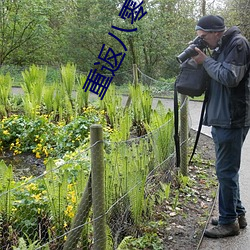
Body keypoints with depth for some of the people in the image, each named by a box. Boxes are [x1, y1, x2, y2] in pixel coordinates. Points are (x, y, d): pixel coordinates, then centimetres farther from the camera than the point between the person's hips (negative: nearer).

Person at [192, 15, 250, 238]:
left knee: (226, 171, -3)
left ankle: (229, 221, 9)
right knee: (228, 170, 16)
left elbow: (230, 77, -21)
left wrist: (206, 61, -11)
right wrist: (203, 60, 4)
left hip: (232, 120, -10)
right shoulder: (221, 47, 16)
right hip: (221, 119, 10)